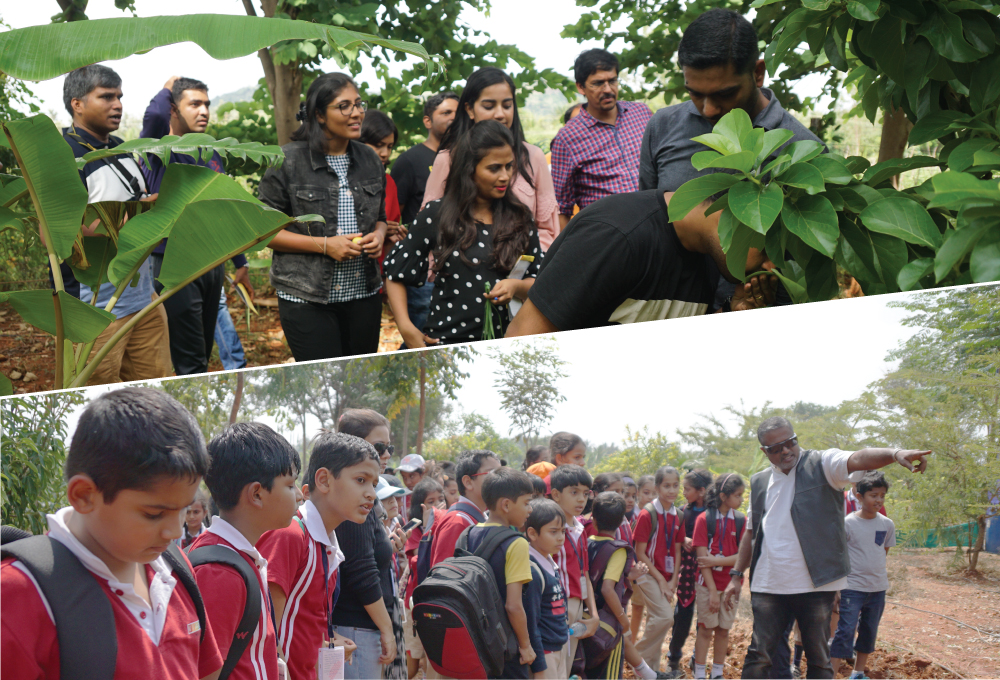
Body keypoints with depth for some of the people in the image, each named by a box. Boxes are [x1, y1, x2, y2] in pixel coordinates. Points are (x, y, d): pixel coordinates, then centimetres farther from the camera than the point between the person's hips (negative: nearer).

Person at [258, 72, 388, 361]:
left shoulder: (370, 160, 10)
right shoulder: (288, 161, -7)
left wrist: (379, 235, -2)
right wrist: (324, 245, -16)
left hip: (364, 295, 5)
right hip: (307, 301, -5)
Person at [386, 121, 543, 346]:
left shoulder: (520, 218, 7)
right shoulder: (436, 216, 0)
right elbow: (396, 273, 4)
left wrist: (516, 287, -10)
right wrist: (406, 328, -8)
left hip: (503, 340, 3)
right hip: (446, 341, -2)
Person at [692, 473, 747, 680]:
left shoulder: (740, 521, 1)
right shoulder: (704, 519, -8)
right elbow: (703, 557, -11)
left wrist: (717, 560, -17)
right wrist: (712, 591, -15)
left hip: (730, 584, 3)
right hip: (707, 584, -3)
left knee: (723, 630, 10)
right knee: (706, 629, 2)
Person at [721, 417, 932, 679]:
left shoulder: (821, 464, -2)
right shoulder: (759, 483, 12)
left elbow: (858, 459, -22)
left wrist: (896, 453, -40)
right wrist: (736, 575, 14)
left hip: (815, 585, -3)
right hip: (768, 586, 3)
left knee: (819, 659, 6)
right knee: (757, 656, 4)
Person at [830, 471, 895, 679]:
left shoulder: (887, 525, 1)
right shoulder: (848, 523, -12)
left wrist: (877, 569, 10)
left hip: (878, 588, 5)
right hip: (852, 588, -5)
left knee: (869, 632, 14)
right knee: (845, 632, -10)